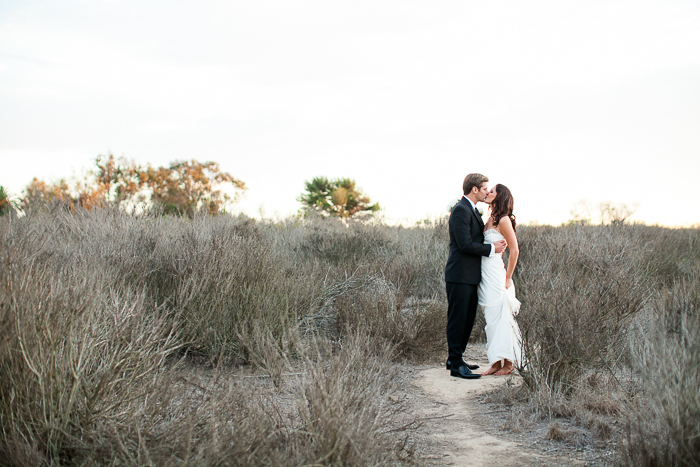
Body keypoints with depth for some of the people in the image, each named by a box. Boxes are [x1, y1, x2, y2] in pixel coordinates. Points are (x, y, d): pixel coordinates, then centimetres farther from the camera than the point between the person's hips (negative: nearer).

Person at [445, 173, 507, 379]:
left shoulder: (472, 210, 18)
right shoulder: (461, 210, -15)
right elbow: (465, 244, -21)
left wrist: (495, 245, 4)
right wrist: (491, 249, -12)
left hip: (471, 277, 10)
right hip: (460, 276, -10)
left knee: (468, 320, 15)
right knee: (457, 320, -4)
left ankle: (455, 358, 25)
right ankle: (456, 365, 0)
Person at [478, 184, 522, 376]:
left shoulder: (503, 220, -12)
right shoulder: (490, 219, 12)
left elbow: (514, 251, -12)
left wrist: (508, 278, -8)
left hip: (495, 274, -8)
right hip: (485, 274, 8)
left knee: (499, 317, -3)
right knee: (492, 319, 10)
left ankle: (508, 363, 6)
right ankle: (496, 362, 16)